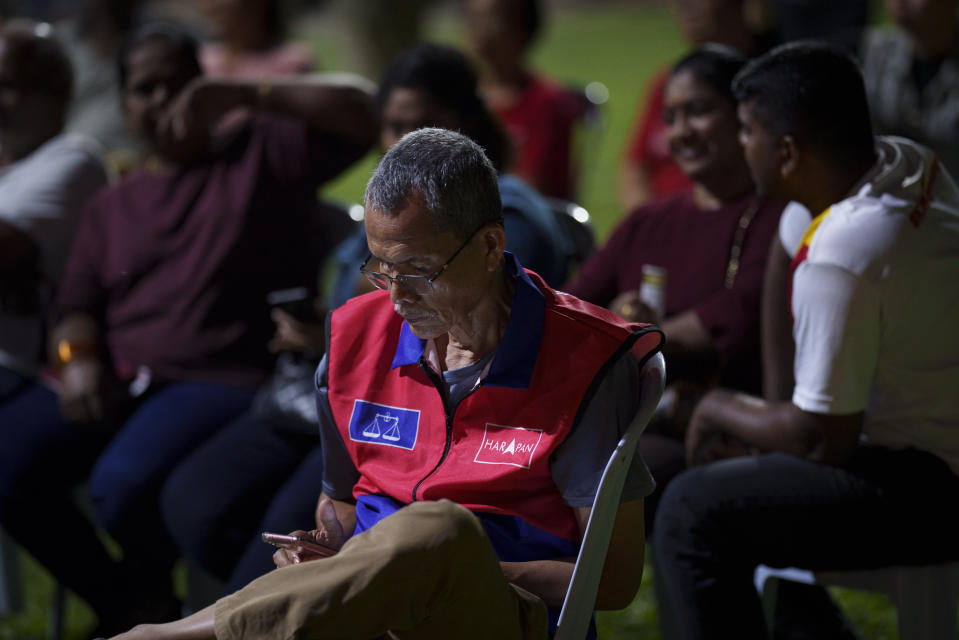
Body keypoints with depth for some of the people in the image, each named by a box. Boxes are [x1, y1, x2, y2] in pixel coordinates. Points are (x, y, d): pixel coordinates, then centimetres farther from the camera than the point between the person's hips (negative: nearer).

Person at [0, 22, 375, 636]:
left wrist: (246, 94, -13)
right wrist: (77, 358, -8)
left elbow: (363, 110, -3)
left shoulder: (265, 155, 10)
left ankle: (151, 587, 3)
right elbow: (76, 304, 16)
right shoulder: (113, 206, 25)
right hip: (115, 379, 5)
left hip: (225, 379, -5)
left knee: (125, 481, -34)